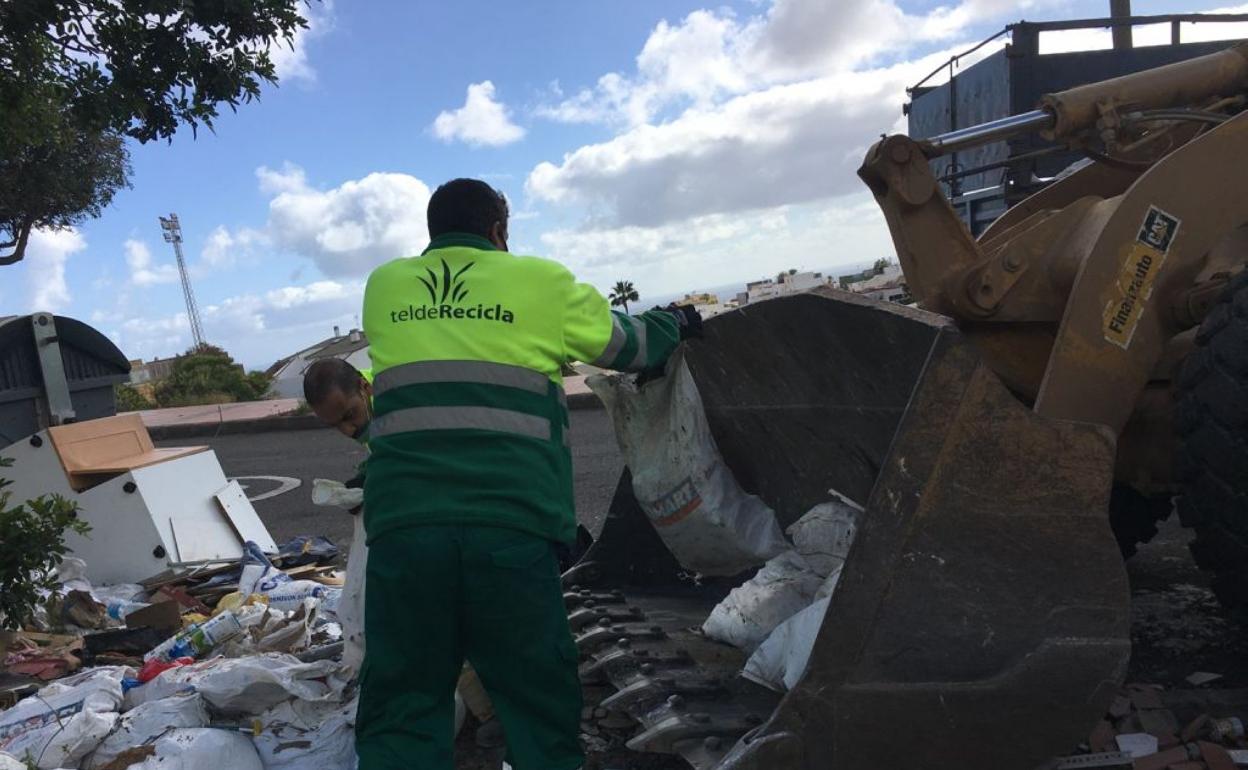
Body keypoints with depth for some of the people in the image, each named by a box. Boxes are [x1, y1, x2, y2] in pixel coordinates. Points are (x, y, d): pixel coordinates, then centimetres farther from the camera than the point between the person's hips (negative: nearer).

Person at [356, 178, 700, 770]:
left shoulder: (383, 287, 15)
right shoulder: (542, 282, 8)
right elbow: (627, 345, 21)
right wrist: (674, 324, 43)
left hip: (402, 521, 3)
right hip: (510, 523, -2)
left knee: (401, 705, 10)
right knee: (538, 702, 10)